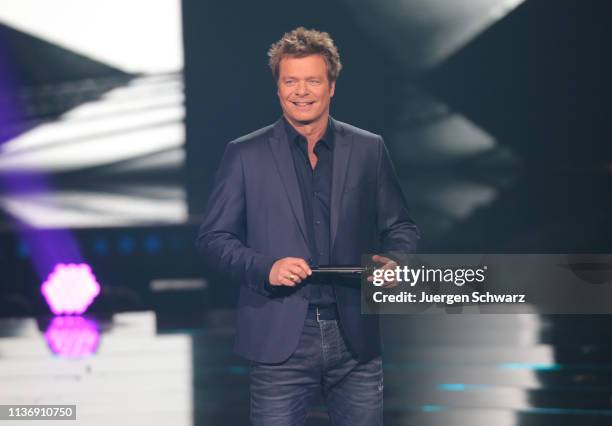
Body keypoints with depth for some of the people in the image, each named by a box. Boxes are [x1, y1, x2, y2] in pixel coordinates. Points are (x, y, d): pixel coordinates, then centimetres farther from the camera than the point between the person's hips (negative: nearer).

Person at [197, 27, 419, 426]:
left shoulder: (369, 150, 8)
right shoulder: (245, 155, 3)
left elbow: (400, 227, 15)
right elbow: (213, 237, 3)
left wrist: (393, 262, -7)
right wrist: (264, 268, -14)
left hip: (356, 338, 2)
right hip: (281, 341, -2)